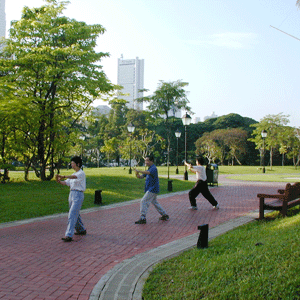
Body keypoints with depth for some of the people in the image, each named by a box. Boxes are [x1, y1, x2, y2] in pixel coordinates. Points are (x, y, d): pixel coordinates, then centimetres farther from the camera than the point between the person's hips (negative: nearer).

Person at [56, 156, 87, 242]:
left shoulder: (81, 173, -9)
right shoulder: (73, 174, 18)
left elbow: (74, 177, -31)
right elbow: (66, 183, 12)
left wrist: (64, 176, -46)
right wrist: (59, 181, -10)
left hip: (78, 195, -9)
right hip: (71, 194, 9)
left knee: (72, 215, -16)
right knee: (75, 215, 19)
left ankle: (69, 236, -19)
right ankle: (81, 230, 36)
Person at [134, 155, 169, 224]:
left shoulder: (153, 168, -16)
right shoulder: (149, 169, 15)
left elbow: (148, 172, -37)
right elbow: (142, 176, 11)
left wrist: (139, 171, -42)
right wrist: (138, 175, -11)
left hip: (153, 189, -11)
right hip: (151, 189, 11)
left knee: (143, 201, -13)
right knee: (154, 202, 21)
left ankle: (143, 218, -12)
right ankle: (164, 215, 31)